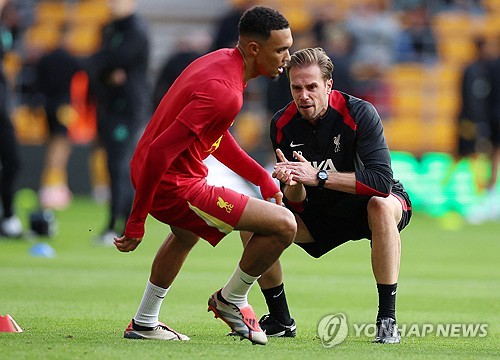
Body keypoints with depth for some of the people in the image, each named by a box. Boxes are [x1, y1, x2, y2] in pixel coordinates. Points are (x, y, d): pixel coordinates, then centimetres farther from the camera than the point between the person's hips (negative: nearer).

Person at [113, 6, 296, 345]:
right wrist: (137, 223, -24)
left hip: (148, 173, 10)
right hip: (175, 187, -10)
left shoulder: (221, 60, 5)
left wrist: (262, 177, 11)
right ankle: (232, 300, 11)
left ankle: (144, 324, 52)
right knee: (284, 225, -11)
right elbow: (159, 151, -29)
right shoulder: (225, 93, -26)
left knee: (187, 233, 42)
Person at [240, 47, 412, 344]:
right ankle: (281, 321, 5)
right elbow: (294, 204, -12)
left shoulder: (359, 113, -26)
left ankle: (387, 319, -33)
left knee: (382, 207, -39)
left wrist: (319, 177, -38)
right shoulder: (283, 125, -13)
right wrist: (292, 185, -37)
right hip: (322, 214, 4)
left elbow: (382, 180, -36)